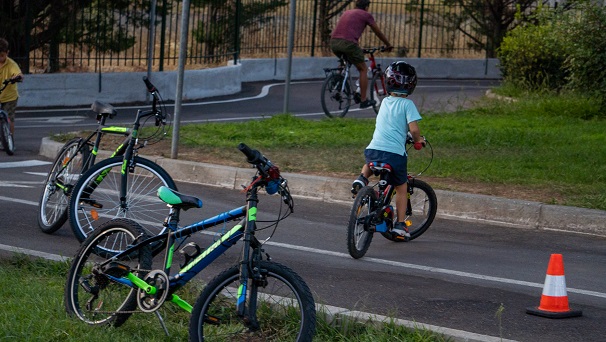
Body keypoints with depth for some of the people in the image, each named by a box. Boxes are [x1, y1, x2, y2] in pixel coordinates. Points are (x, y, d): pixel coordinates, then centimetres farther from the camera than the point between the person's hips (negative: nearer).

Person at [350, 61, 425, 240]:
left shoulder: (385, 102, 15)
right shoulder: (407, 104, -2)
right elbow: (413, 128, -12)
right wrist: (418, 141, 10)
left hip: (373, 149, 4)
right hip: (395, 152, -4)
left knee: (369, 163, 39)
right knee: (401, 187, 14)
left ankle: (362, 178, 9)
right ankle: (400, 225, 11)